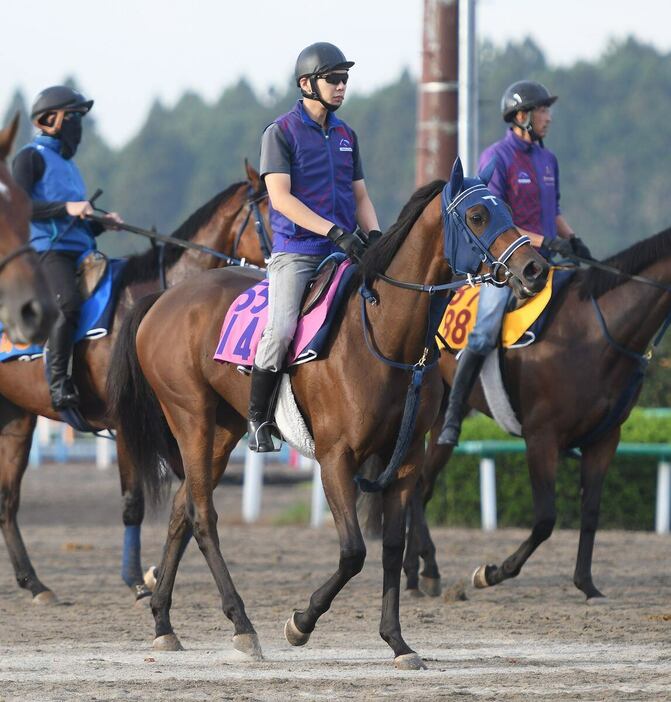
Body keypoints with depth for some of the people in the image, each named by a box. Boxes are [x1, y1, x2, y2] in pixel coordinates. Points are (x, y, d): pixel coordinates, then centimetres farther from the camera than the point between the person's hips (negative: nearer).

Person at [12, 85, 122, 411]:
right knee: (69, 303, -31)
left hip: (79, 251, 9)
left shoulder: (68, 164, 28)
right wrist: (66, 208, -18)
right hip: (47, 249, -9)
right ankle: (58, 384, -33)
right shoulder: (32, 157, 2)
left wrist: (102, 223, 12)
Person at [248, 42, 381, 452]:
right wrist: (334, 231, -21)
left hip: (344, 252, 6)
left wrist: (374, 234, -2)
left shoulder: (347, 135, 17)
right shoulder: (282, 133, -2)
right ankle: (258, 419, -7)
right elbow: (281, 197, -12)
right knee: (281, 332, -22)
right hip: (296, 252, -6)